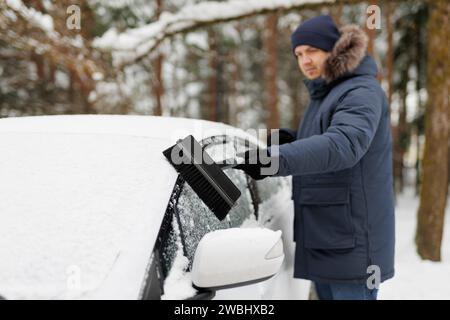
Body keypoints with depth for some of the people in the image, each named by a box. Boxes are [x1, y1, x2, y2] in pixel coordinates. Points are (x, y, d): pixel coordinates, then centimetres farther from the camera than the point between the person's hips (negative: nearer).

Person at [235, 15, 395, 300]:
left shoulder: (361, 92, -13)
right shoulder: (323, 95, 18)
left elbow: (342, 145, -31)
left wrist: (277, 159, -43)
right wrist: (294, 140, 3)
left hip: (350, 241, -9)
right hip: (322, 237, 10)